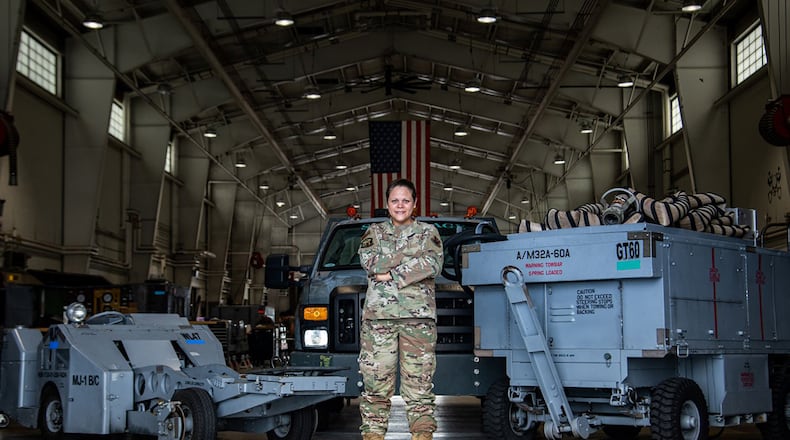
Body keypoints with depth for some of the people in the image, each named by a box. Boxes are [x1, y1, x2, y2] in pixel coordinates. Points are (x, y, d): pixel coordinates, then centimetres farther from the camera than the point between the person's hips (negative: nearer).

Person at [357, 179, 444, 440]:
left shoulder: (428, 232, 15)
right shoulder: (374, 232, 18)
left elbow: (433, 265, -3)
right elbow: (370, 262, -1)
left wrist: (391, 274, -8)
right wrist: (416, 256, -5)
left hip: (418, 315, -1)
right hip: (378, 315, 1)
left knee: (419, 380, -5)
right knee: (376, 380, -3)